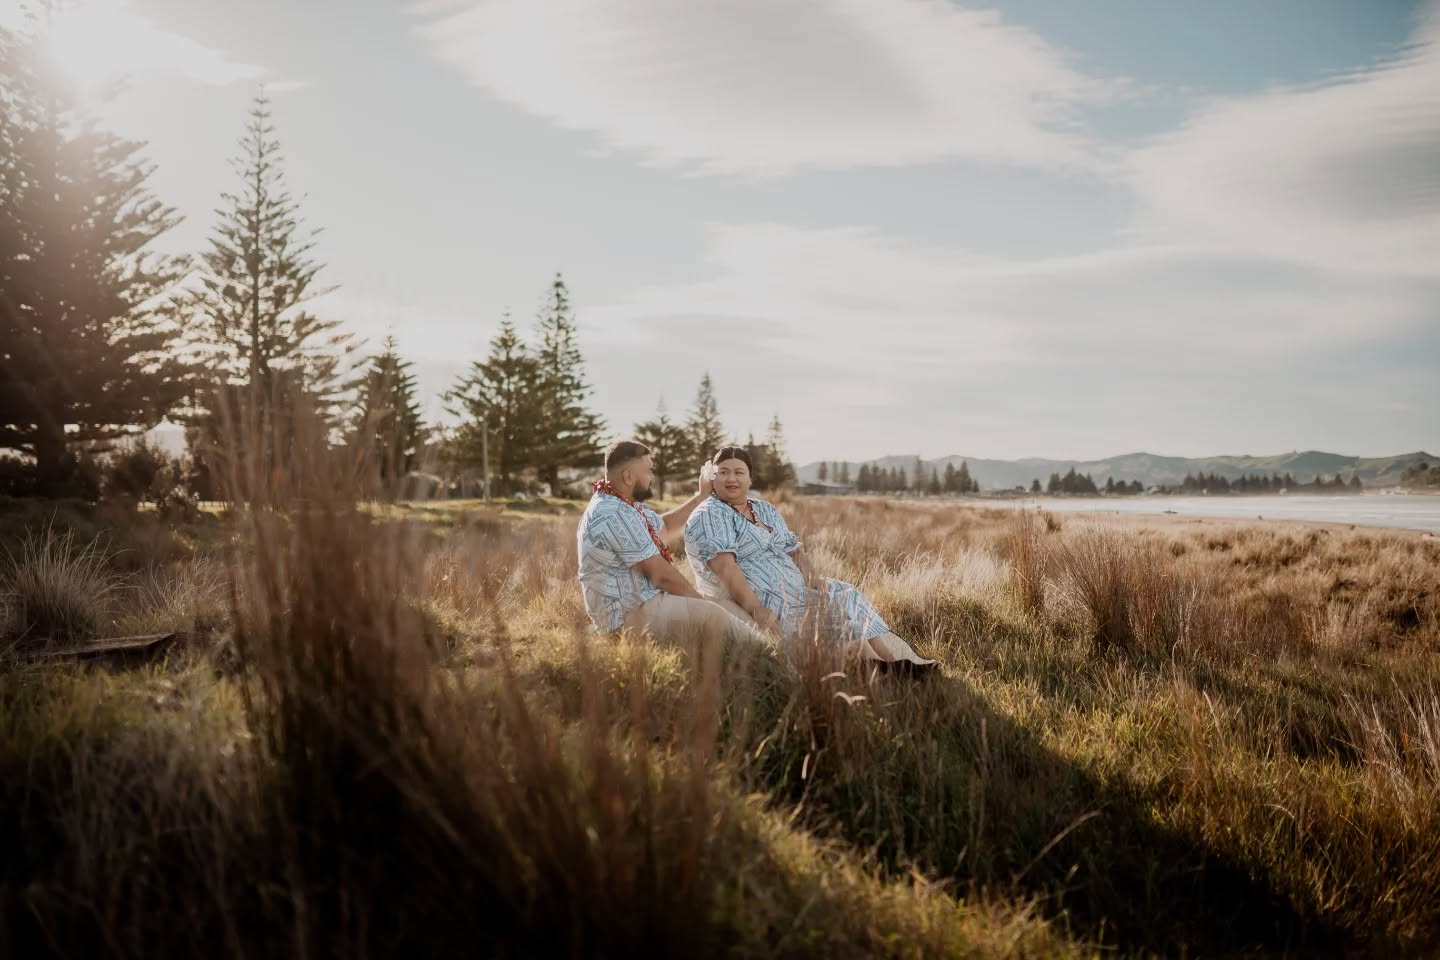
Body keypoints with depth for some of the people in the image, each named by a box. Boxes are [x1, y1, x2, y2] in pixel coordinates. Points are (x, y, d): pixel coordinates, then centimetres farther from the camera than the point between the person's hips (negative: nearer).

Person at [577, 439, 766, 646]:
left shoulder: (623, 505, 12)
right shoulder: (614, 515, -21)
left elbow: (665, 527, 32)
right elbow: (662, 574, -19)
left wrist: (702, 496, 27)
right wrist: (701, 601, -8)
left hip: (645, 601, 11)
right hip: (628, 615, -11)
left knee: (732, 610, 4)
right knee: (710, 614, -26)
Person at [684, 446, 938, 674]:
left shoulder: (766, 511, 17)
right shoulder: (708, 517, -9)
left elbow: (793, 548, 13)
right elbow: (724, 567, -21)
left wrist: (812, 579, -6)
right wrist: (757, 610, -31)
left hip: (793, 595, 8)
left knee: (844, 595, -8)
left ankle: (892, 660, -18)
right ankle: (880, 666, -24)